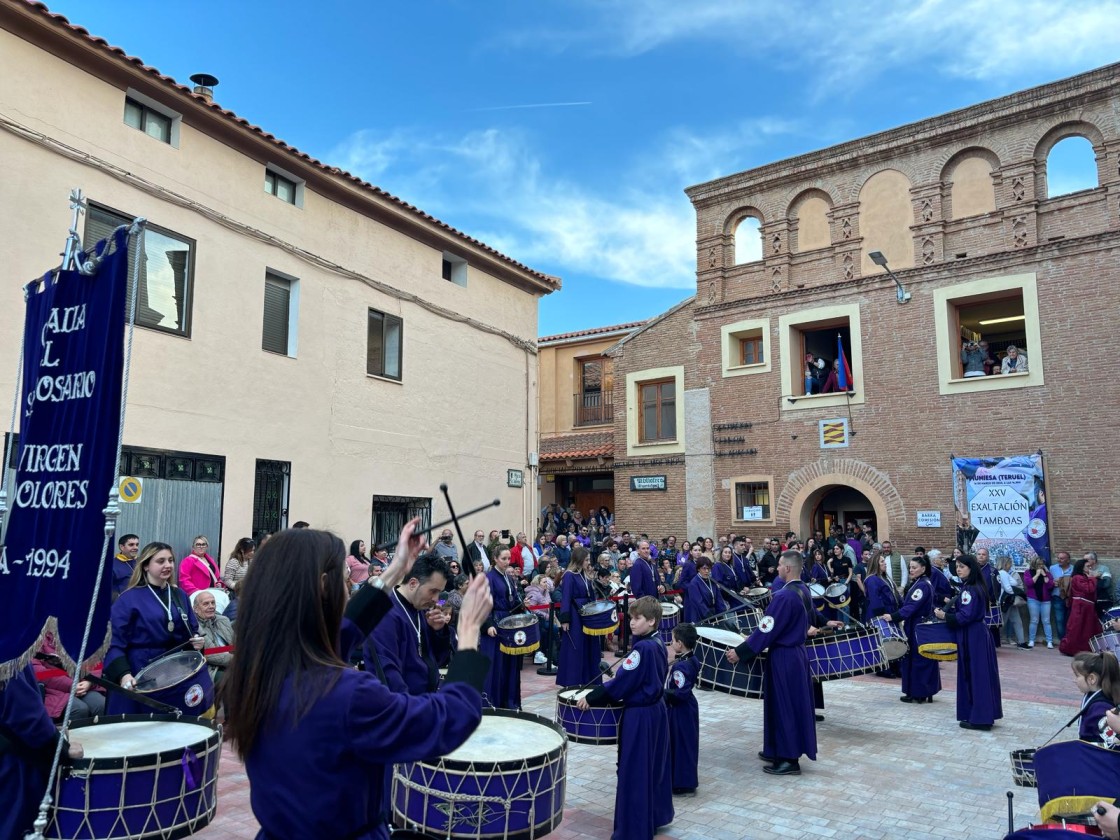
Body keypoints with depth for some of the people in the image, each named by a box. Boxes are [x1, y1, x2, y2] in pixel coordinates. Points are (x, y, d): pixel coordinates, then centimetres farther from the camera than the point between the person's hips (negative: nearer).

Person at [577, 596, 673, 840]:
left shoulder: (643, 647, -23)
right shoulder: (658, 644, 5)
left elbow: (622, 682, -21)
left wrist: (591, 698, -14)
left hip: (639, 716, -10)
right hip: (656, 710, 10)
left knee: (634, 773, 0)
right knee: (655, 766, 21)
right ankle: (656, 816, 35)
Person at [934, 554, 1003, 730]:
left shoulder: (970, 589, -18)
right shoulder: (974, 587, 11)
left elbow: (965, 616, -22)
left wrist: (945, 615, -13)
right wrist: (950, 609, 4)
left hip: (972, 638, -10)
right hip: (978, 635, 10)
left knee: (974, 676, -3)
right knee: (981, 675, 14)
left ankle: (978, 718, 4)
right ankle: (985, 715, 22)